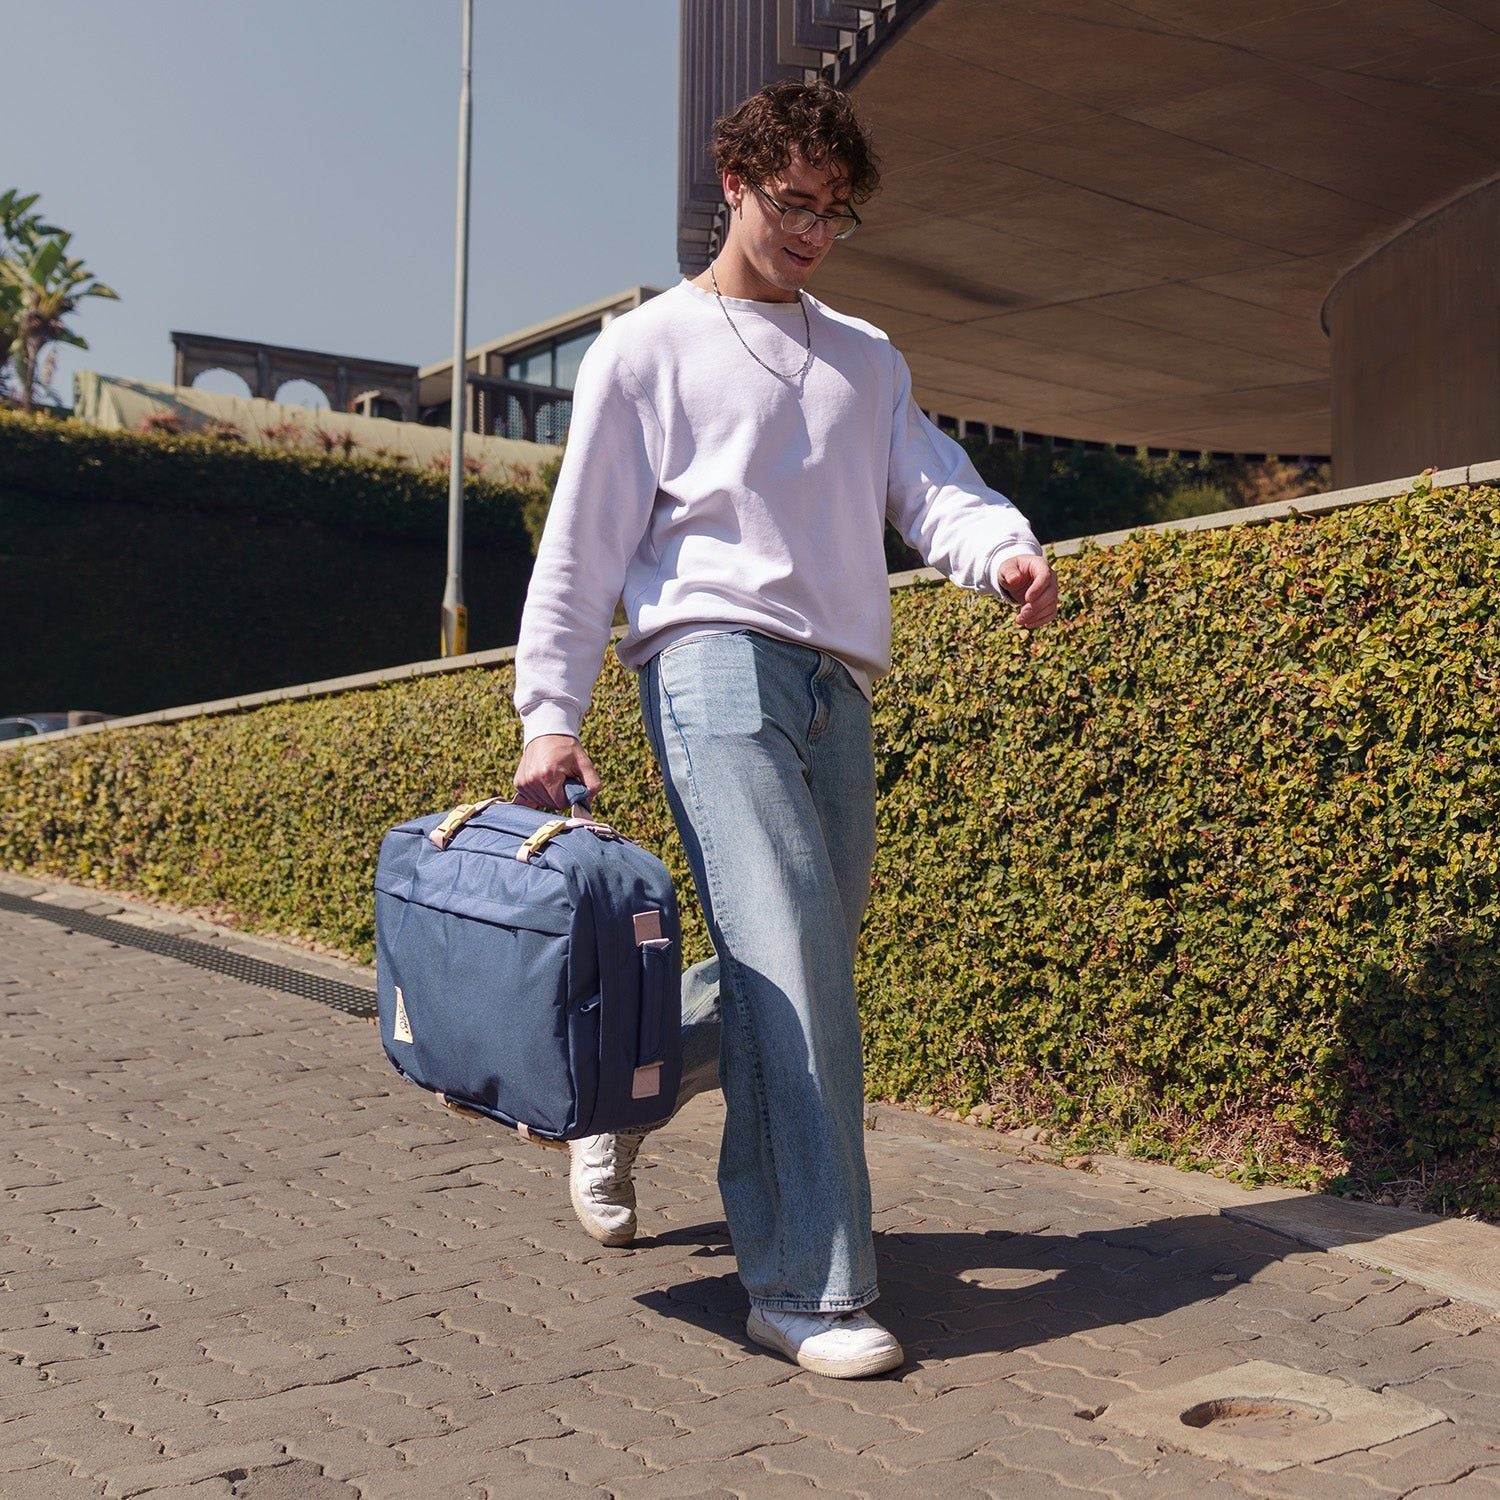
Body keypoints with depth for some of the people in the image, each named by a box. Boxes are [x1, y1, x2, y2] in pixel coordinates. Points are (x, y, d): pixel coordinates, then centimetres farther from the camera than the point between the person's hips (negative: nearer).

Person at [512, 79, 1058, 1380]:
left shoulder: (867, 359, 23)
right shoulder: (649, 349, 8)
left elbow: (930, 480, 7)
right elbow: (582, 544, 4)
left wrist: (1006, 549, -16)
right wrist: (551, 713, -4)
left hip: (837, 687, 6)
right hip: (717, 660, -6)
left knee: (803, 968, 9)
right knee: (787, 955, -17)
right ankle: (810, 1287, -12)